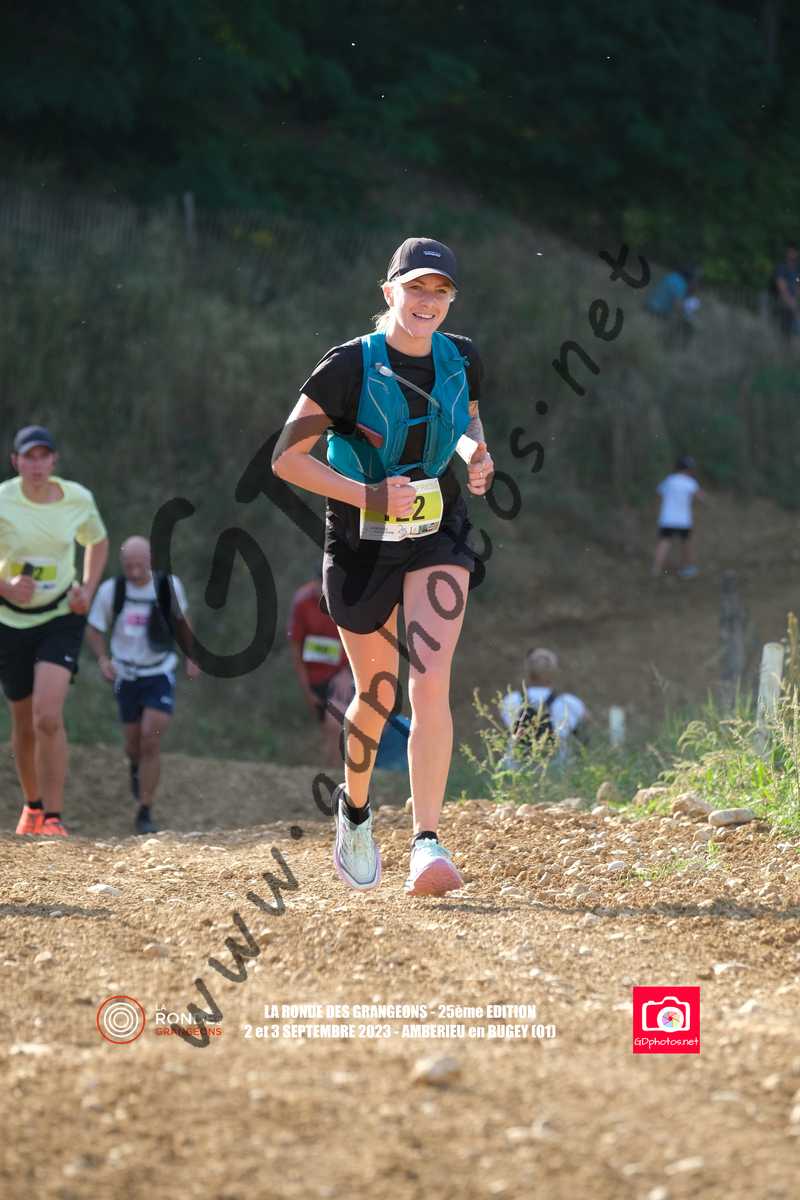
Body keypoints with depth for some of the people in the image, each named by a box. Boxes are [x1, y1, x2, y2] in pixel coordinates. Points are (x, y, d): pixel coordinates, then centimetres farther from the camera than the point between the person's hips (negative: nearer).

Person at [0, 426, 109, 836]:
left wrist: (87, 589, 1)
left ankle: (52, 818, -16)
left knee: (48, 717, -19)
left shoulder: (78, 499, -5)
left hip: (61, 617, -1)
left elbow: (98, 541, 16)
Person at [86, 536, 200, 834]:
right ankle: (136, 768, 49)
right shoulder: (110, 591, -10)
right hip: (126, 675, 1)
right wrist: (103, 659, -17)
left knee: (151, 741, -15)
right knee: (134, 745, 10)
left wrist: (192, 656, 14)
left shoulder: (169, 585, -8)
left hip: (160, 675, -1)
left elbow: (181, 620, 11)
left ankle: (145, 814, -9)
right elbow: (94, 630, 0)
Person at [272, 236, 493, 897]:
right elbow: (287, 457, -13)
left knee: (431, 682, -18)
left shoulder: (460, 360, 0)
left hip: (438, 538, 2)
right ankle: (354, 808, 40)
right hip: (361, 545, -2)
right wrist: (368, 496, -24)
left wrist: (477, 453, -2)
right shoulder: (350, 366, -14)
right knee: (378, 695, 10)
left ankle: (428, 843, -21)